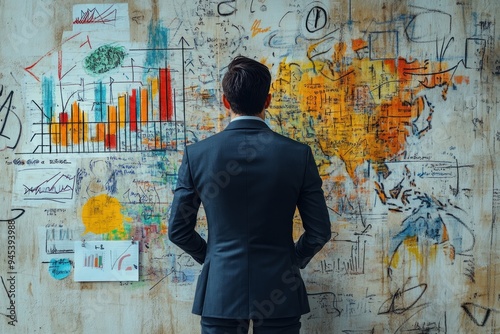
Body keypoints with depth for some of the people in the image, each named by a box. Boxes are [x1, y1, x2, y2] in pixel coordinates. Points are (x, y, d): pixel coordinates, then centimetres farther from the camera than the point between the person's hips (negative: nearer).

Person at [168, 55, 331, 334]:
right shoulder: (298, 154, -8)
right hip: (279, 294, 0)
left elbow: (178, 229, -1)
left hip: (220, 292, 1)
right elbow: (319, 231, -4)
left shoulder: (197, 154, -7)